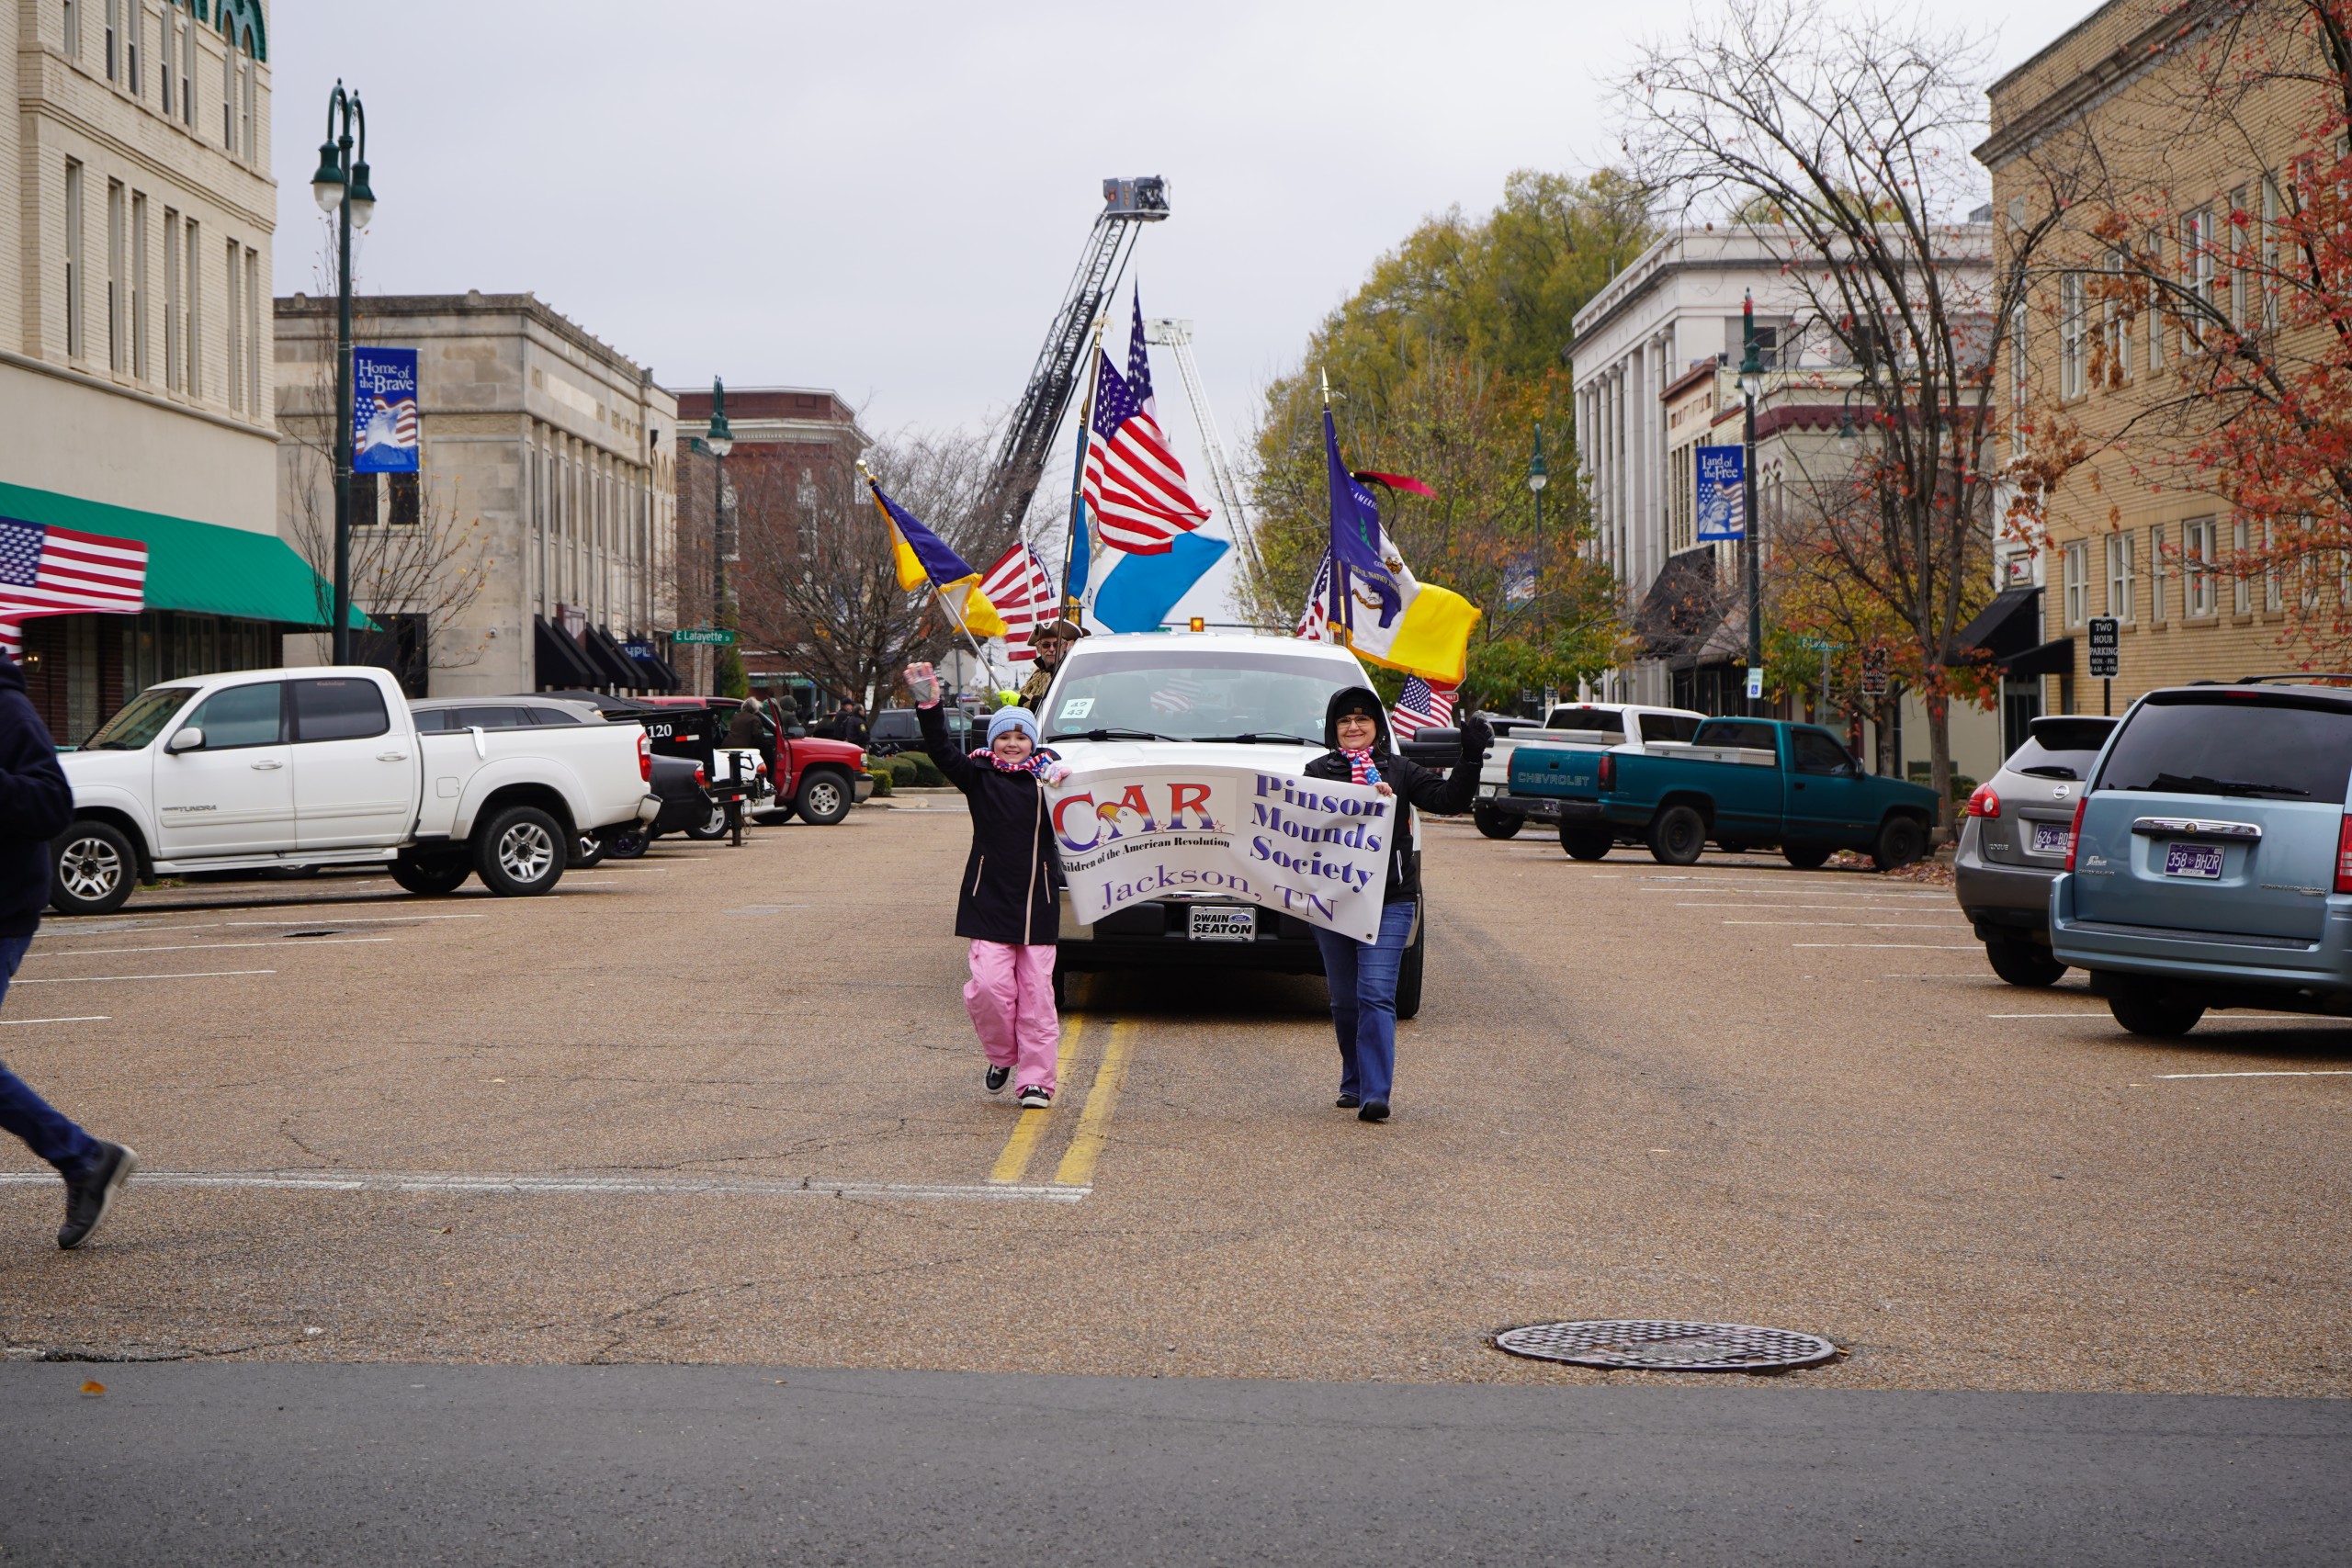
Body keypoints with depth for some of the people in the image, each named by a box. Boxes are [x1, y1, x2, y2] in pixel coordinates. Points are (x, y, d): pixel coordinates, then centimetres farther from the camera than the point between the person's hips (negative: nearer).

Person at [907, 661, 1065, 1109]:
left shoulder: (1047, 775, 7)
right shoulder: (979, 776, 4)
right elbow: (942, 752, -9)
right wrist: (929, 708, -23)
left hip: (1037, 902, 1)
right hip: (988, 899, -1)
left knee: (1036, 992, 2)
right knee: (990, 984, -12)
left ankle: (1036, 1080, 8)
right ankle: (1001, 1056, 14)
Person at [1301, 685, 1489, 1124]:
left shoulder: (1399, 771, 10)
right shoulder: (1318, 771, 8)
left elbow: (1447, 799, 3)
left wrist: (1471, 759, -10)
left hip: (1389, 902, -2)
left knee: (1376, 995, -12)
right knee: (1344, 1001, 10)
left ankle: (1375, 1094, -17)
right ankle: (1354, 1084, 27)